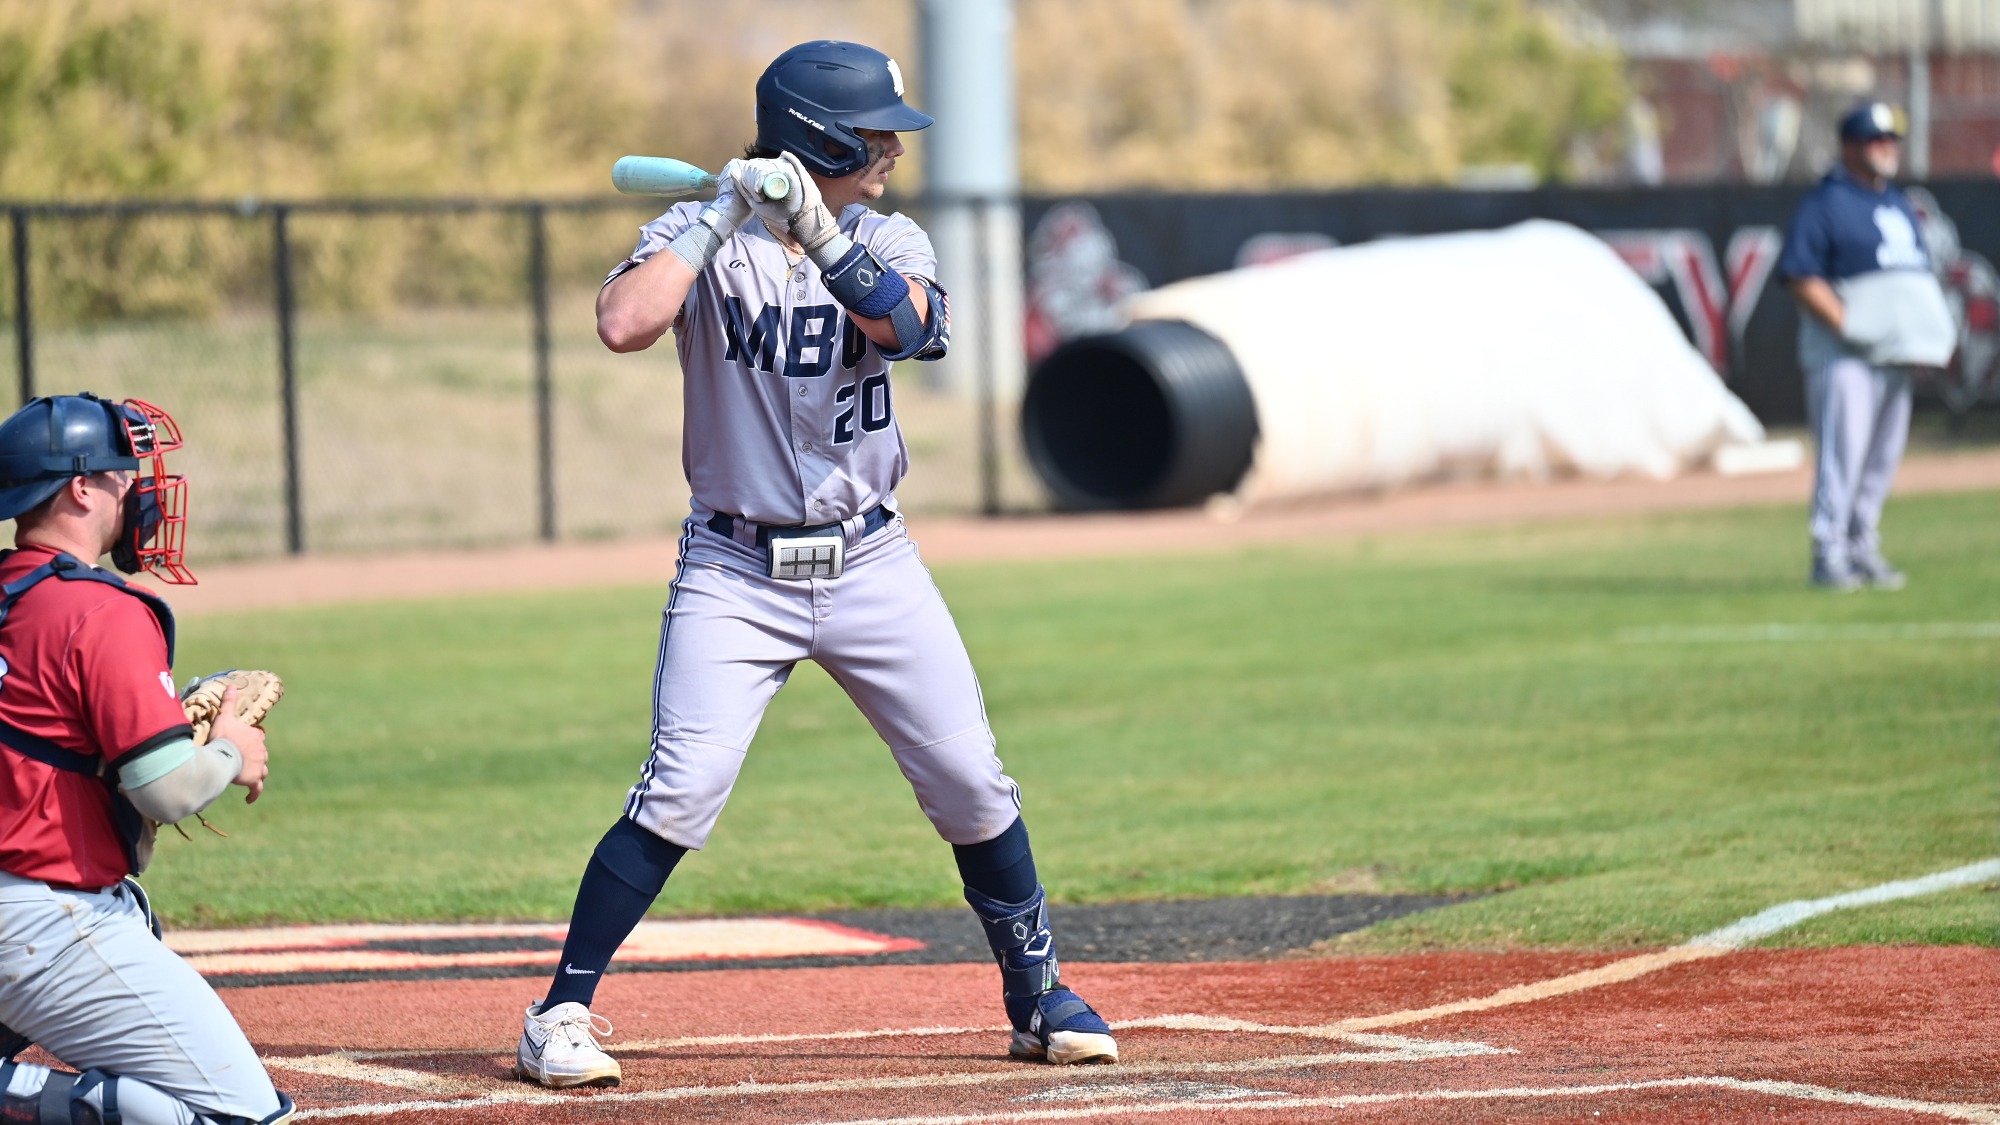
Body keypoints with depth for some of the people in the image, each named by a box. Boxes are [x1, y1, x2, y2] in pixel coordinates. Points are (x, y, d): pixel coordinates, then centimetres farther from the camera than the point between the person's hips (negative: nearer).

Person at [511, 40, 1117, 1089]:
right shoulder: (697, 235, -4)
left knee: (973, 786, 1)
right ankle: (561, 1013, -9)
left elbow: (901, 323, -19)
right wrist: (729, 212, -18)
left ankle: (1039, 1000, 20)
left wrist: (812, 223, -30)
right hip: (735, 570, -3)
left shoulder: (888, 242, 3)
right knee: (683, 789, -17)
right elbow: (624, 324, -24)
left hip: (869, 562, 3)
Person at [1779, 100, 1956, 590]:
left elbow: (1918, 272, 25)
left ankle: (1864, 550, 18)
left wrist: (1936, 331, 10)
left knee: (1883, 458, 10)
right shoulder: (1824, 204, -5)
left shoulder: (1900, 204, 20)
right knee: (1842, 453, -11)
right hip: (1844, 357, -8)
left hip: (1895, 354, 8)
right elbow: (1801, 277, -12)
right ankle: (1829, 556, -9)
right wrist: (1848, 325, -20)